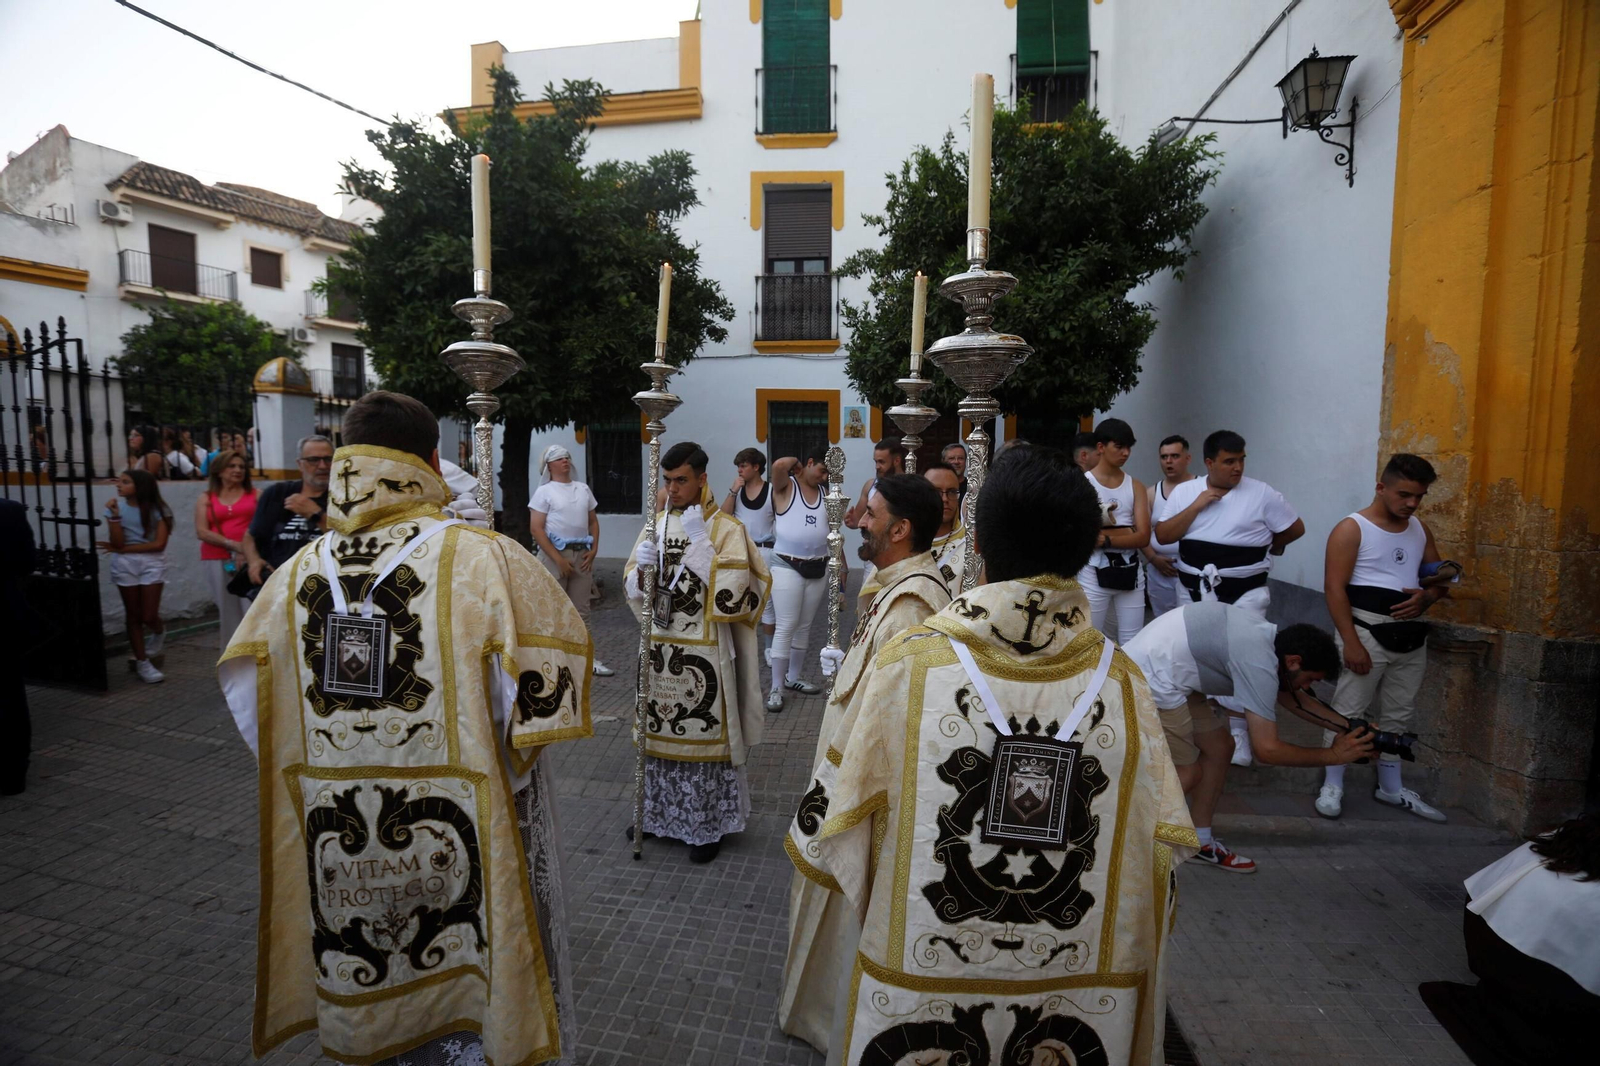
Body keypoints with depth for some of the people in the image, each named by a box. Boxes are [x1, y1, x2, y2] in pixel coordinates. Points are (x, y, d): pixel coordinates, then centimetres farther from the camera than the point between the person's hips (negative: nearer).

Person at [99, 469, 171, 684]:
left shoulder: (158, 509, -4)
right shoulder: (117, 507, 2)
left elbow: (159, 544, -10)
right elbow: (118, 543, -7)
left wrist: (123, 550, -9)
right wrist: (115, 515, -15)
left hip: (152, 563, -2)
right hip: (125, 565, 2)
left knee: (149, 616, -5)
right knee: (133, 615, 6)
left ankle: (159, 632, 32)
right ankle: (142, 662, 15)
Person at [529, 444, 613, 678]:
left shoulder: (583, 489, 13)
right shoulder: (544, 491, -2)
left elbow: (593, 521, 16)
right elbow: (536, 529, -9)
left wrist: (593, 550, 1)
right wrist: (558, 558, -15)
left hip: (582, 554, 5)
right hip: (555, 554, -5)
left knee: (581, 611, 10)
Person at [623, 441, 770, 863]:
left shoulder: (727, 529, -10)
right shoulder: (657, 524, 6)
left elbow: (731, 593, -20)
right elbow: (633, 591, 8)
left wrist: (700, 540, -23)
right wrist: (641, 566, -14)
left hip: (705, 654, -5)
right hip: (659, 650, 5)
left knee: (704, 735, 5)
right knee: (659, 731, 16)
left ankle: (708, 824, 23)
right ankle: (659, 811, 36)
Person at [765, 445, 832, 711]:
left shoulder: (824, 494, 11)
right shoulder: (786, 487, -4)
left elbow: (831, 532, 17)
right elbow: (778, 465, -26)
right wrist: (795, 462, -5)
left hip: (819, 568, 6)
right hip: (787, 567, -6)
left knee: (804, 626, 13)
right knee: (785, 627, -6)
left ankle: (793, 678, 26)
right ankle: (776, 688, 1)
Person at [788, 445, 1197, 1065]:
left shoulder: (910, 665, -22)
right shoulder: (1120, 681, -15)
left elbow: (828, 835, -12)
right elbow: (1159, 854, -6)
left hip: (920, 992, -1)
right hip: (1078, 997, 2)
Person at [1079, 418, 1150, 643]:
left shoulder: (1135, 485, 7)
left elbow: (1143, 537, -4)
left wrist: (1105, 539, -16)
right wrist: (1127, 532, -11)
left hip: (1130, 571, 4)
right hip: (1094, 572, -3)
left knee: (1132, 642, 8)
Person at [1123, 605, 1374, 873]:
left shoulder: (1266, 634, 7)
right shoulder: (1258, 663, -20)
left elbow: (1287, 695, 24)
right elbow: (1267, 749, -15)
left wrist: (1347, 725, 18)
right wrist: (1334, 755, -3)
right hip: (1148, 681, -10)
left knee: (1219, 747, 15)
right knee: (1187, 772, -1)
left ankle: (1199, 842, 27)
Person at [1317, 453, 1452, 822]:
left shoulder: (1420, 529, 12)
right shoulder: (1352, 529, -9)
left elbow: (1440, 578, 19)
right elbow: (1335, 589, -14)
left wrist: (1428, 596, -6)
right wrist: (1351, 642, -20)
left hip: (1411, 635, 7)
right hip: (1367, 633, -7)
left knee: (1398, 715, 16)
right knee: (1348, 711, -2)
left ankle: (1390, 788, 29)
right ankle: (1332, 786, 9)